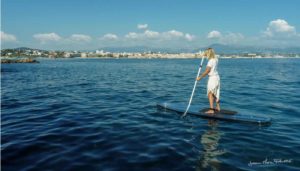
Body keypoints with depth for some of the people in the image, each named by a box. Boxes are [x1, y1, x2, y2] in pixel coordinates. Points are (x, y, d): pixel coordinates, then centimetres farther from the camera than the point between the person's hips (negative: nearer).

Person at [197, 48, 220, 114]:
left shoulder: (211, 61, -19)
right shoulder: (215, 59, 7)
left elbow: (207, 71, -20)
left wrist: (200, 77, -14)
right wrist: (205, 55, 31)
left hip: (212, 78, -10)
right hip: (216, 77, 10)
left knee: (210, 94, -10)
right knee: (215, 93, 20)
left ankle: (211, 110, -14)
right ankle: (218, 107, 31)